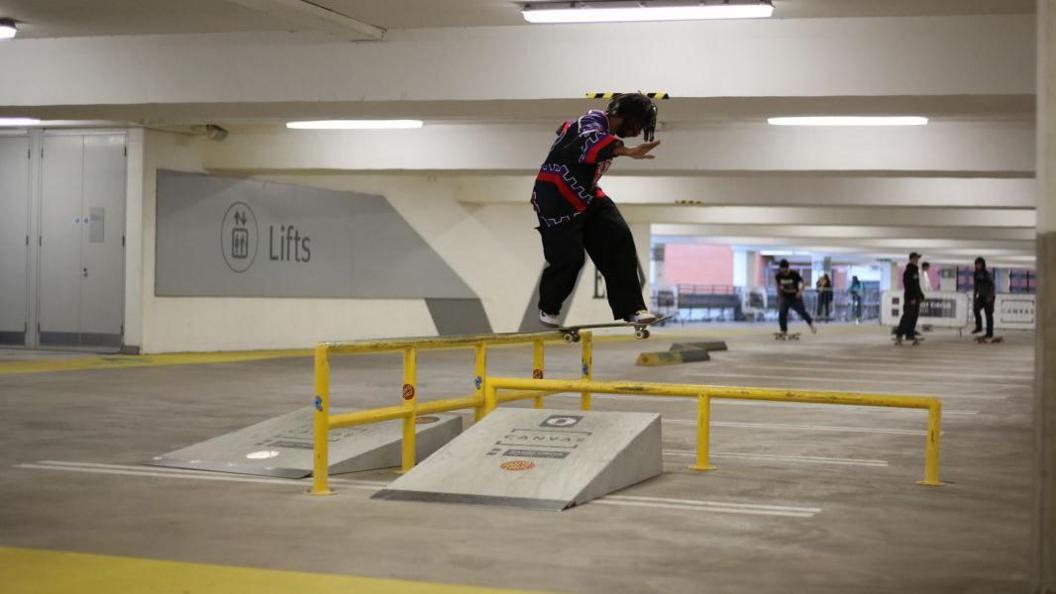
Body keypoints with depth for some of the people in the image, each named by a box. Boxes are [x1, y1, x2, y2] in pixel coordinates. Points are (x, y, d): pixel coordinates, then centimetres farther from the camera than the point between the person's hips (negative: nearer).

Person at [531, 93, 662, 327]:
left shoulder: (604, 126, 8)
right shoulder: (593, 120, -21)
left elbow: (570, 128, 27)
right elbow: (591, 141, -47)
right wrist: (629, 151, -61)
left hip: (585, 195, 9)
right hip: (556, 197, -9)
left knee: (619, 239, -9)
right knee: (569, 257, -12)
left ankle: (630, 307, -9)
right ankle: (548, 308, 17)